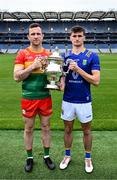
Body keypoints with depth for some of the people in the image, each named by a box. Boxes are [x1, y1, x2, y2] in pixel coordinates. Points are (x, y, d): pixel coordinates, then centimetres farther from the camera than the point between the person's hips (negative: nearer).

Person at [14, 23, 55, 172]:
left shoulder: (48, 54, 4)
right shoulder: (22, 54, -4)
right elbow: (16, 77, -11)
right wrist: (33, 66, -20)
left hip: (45, 97, 2)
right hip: (28, 98, -2)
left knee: (46, 127, 13)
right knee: (28, 128, 11)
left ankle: (46, 156, 30)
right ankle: (29, 158, 29)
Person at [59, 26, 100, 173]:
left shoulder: (92, 56, -8)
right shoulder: (65, 56, 3)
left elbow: (96, 81, -15)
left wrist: (78, 69, -23)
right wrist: (61, 83, -13)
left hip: (84, 101, -2)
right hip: (67, 100, 3)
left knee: (86, 130, 13)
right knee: (68, 129, 16)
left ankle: (88, 158, 33)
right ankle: (67, 155, 36)